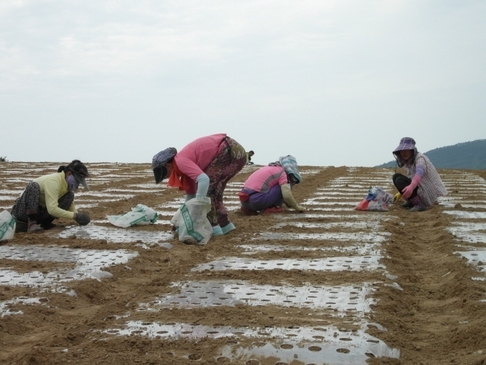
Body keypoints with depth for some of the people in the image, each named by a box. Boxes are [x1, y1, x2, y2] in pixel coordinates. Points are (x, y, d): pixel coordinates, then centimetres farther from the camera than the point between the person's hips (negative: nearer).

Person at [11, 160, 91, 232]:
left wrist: (78, 216, -12)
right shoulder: (53, 181, -28)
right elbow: (52, 209, -37)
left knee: (69, 196, -8)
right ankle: (31, 223, -31)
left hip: (41, 211, 7)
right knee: (33, 185, -34)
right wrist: (74, 216, -34)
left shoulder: (68, 183, -1)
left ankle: (45, 223, -8)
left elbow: (70, 206, 8)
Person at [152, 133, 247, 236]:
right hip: (237, 152, 10)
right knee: (213, 188, 18)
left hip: (230, 152, -10)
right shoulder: (185, 162, 16)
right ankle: (224, 224, 20)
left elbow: (204, 179, -28)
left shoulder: (181, 161, -13)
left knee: (206, 186, -7)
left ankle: (212, 227, -5)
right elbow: (191, 194, 23)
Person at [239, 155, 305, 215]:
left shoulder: (269, 168, 27)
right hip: (257, 201, -8)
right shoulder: (282, 172, 1)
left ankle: (250, 209, 15)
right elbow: (287, 196, -10)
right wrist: (297, 207, 6)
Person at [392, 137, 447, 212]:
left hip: (429, 193, -9)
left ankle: (419, 204, -21)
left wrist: (411, 187, -59)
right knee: (396, 177, 9)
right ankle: (412, 202, 8)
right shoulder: (409, 161, 9)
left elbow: (419, 173, -39)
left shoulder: (420, 158, -17)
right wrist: (401, 193, 21)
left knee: (399, 180, -22)